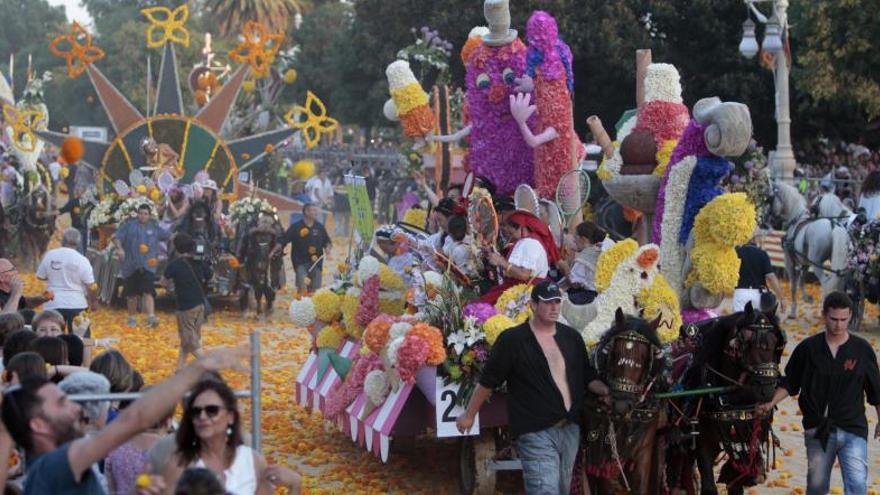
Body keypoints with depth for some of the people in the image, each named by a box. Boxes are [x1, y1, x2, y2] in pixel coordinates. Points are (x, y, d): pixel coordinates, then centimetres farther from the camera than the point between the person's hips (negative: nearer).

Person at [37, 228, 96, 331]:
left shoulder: (50, 255, -4)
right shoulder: (82, 260, -10)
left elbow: (40, 276, 6)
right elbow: (90, 287, -9)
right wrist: (92, 302, 7)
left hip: (53, 304, 2)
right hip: (77, 305, -2)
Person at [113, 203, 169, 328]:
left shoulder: (155, 226, 11)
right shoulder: (129, 224, 4)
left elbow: (167, 237, 24)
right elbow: (117, 237, -4)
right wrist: (119, 248, -21)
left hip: (148, 265, 0)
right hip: (131, 265, 0)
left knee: (148, 292, -17)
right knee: (131, 294, 8)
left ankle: (151, 317, -25)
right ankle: (132, 318, 26)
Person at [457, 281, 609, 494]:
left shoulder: (572, 337, 9)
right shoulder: (512, 340, -6)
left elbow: (588, 378, 17)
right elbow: (488, 381, 1)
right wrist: (469, 415, 7)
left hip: (570, 430, 6)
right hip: (536, 434, -6)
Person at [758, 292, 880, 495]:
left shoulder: (862, 349, 0)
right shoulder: (808, 348, -1)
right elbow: (789, 384, 8)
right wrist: (771, 402, -6)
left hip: (853, 430, -1)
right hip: (818, 431, 1)